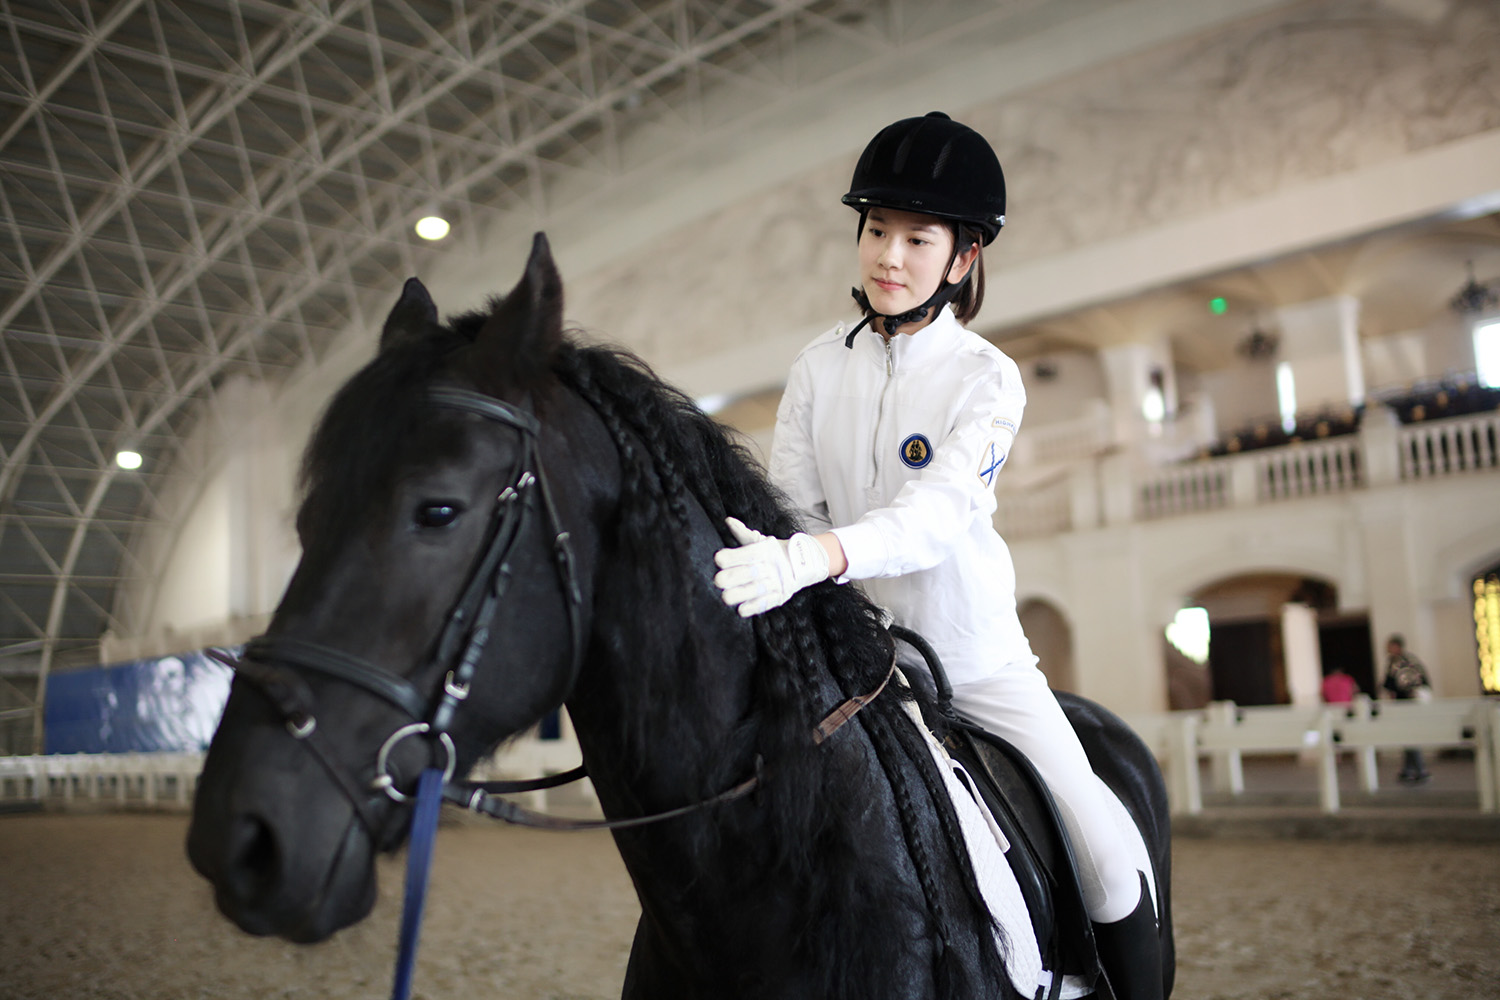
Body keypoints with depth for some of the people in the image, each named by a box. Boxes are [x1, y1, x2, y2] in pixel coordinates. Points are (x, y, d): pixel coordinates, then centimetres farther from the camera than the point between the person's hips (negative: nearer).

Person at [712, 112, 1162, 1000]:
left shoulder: (987, 377, -12)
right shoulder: (820, 368, -2)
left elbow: (939, 511, -28)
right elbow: (790, 507, -2)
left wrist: (818, 556, -46)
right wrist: (766, 564, -23)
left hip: (977, 654, -2)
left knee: (1107, 862, -6)